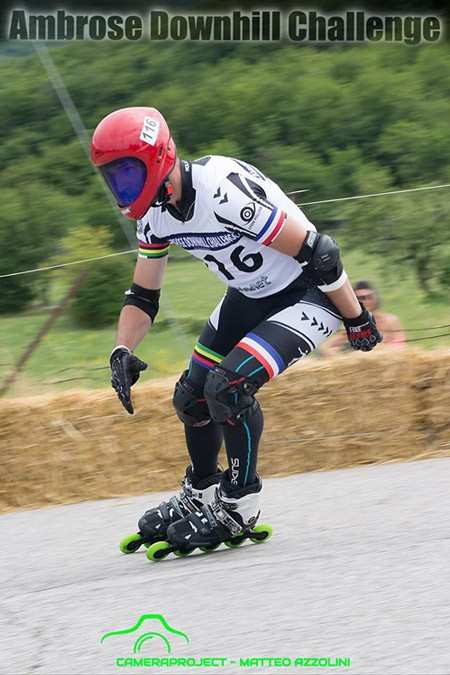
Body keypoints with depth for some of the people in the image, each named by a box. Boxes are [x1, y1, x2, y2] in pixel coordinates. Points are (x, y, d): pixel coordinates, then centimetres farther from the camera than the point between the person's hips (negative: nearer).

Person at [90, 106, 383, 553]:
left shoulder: (223, 191, -34)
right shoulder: (154, 213, -6)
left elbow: (318, 254, -28)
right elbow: (142, 295, 8)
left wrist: (357, 319, -18)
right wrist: (122, 351, -10)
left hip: (308, 294, -9)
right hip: (250, 296, 9)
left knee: (228, 386, -23)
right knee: (192, 396, 7)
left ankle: (239, 504, -4)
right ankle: (200, 495, 32)